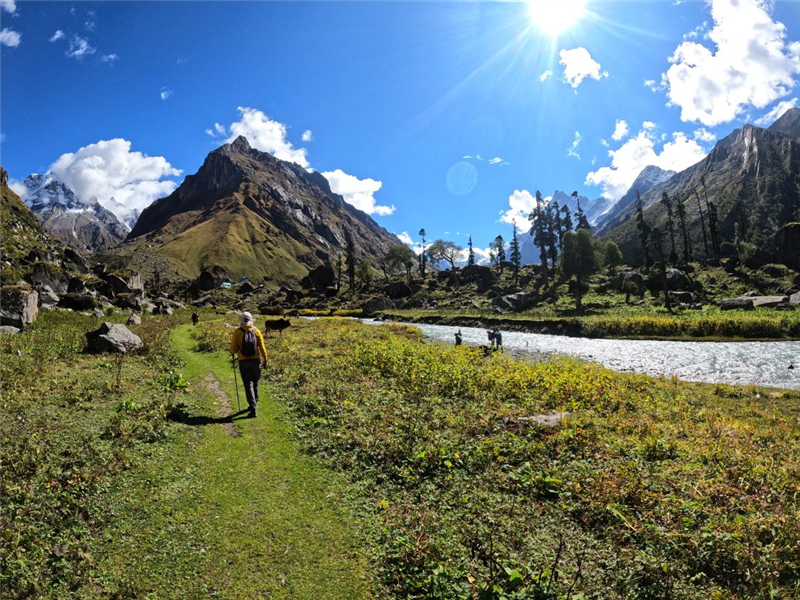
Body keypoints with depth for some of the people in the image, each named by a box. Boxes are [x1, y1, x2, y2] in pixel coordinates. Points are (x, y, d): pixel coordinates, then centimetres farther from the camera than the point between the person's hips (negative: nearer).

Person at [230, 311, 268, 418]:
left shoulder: (237, 331, -5)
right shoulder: (256, 331, -1)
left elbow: (233, 348, -4)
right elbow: (262, 347, -2)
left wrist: (233, 354, 18)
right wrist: (265, 360, 5)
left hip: (243, 361, -2)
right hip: (255, 361, 2)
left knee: (248, 385, 1)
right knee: (255, 383, 19)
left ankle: (253, 408, -6)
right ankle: (254, 403, 31)